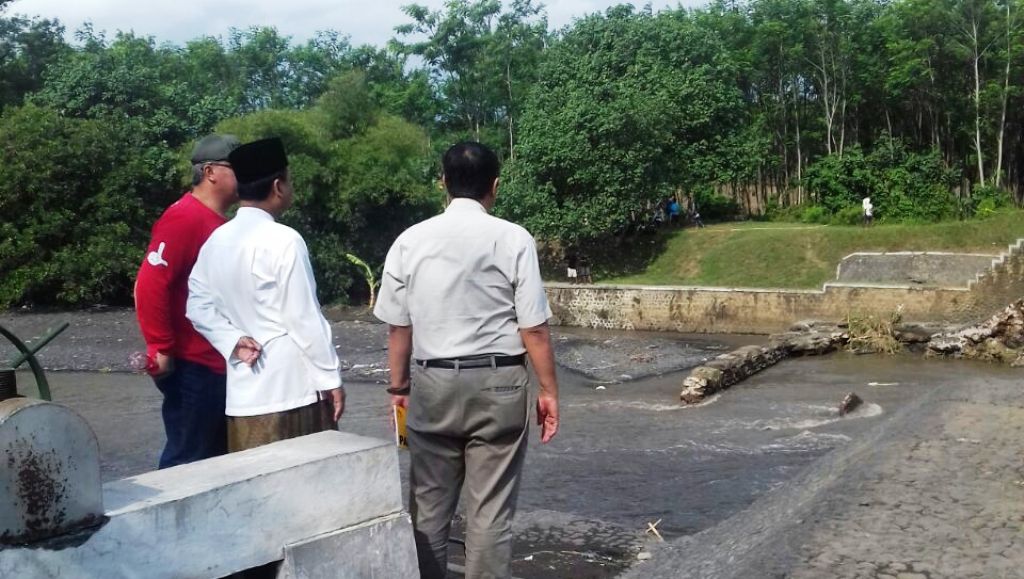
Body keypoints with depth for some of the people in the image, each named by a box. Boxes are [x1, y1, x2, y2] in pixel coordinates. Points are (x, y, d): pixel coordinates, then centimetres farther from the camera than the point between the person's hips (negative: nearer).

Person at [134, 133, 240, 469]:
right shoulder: (184, 218, -14)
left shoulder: (220, 223, 14)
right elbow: (150, 285, -22)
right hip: (191, 366, -9)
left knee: (217, 457, 16)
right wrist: (161, 349, -20)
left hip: (220, 365, 9)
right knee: (187, 459, -2)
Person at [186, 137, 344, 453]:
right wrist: (331, 377, -6)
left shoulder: (216, 240, 8)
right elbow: (305, 318, -12)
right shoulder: (283, 240, -12)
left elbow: (199, 306, 9)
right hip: (291, 389, -7)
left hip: (243, 390, 7)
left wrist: (233, 342, 1)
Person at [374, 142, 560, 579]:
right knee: (490, 509, 5)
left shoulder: (411, 241, -1)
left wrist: (399, 386, 16)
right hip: (498, 385, -2)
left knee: (428, 505, 13)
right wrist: (548, 391, 3)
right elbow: (534, 329, -8)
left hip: (432, 384, 2)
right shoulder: (513, 239, -8)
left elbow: (398, 326, 4)